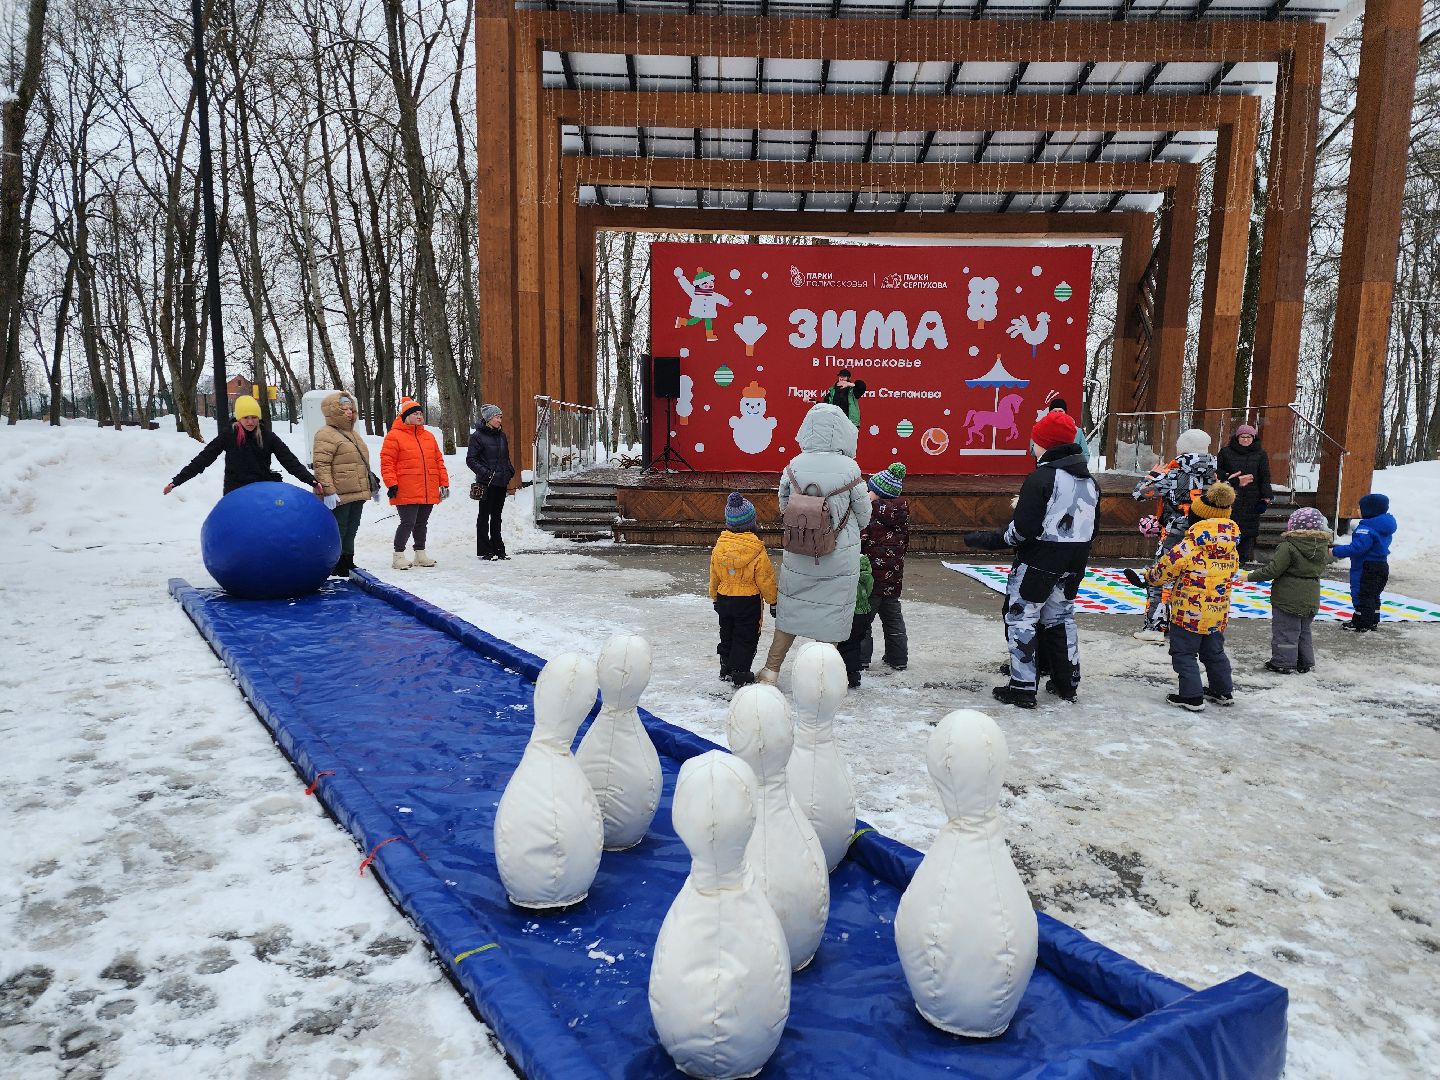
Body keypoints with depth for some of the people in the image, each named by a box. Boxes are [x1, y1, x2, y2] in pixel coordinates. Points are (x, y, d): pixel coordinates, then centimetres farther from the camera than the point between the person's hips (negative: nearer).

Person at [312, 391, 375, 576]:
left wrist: (371, 486, 28)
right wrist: (328, 491, -24)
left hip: (357, 493, 9)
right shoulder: (326, 435, -11)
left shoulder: (353, 434, 20)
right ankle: (335, 566, 3)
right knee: (337, 531, -4)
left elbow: (362, 464, 29)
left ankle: (347, 562, 26)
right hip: (339, 496, -9)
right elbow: (321, 465, -18)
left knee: (351, 530, 16)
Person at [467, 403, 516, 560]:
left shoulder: (502, 436, 13)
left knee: (497, 516, 13)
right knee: (484, 517, 1)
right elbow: (470, 460, -8)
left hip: (501, 482, 7)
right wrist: (484, 472, -19)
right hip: (487, 483, -6)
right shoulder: (478, 436, -7)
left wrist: (510, 471, 8)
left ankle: (498, 549, 20)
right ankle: (485, 551, 6)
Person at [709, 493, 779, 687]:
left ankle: (726, 668, 29)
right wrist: (773, 599, 4)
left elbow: (714, 577, 6)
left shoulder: (718, 548, -5)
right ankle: (739, 672, 9)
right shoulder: (757, 552, -19)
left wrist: (715, 598, 21)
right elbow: (765, 580, -12)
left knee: (727, 635, 19)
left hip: (724, 599, 5)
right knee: (746, 638, 8)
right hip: (749, 601, -5)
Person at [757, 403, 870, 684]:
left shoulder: (794, 466, -7)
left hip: (798, 554, 3)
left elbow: (784, 507, 5)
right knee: (832, 613, 11)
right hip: (840, 556, -2)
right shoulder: (849, 468, -14)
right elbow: (864, 516, -4)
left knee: (790, 608, 16)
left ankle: (771, 670, 24)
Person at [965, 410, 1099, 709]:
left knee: (1021, 618, 1)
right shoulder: (1089, 479, 9)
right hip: (1074, 564, 8)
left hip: (1039, 561, -8)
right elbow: (1093, 528, 15)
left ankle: (1022, 688, 1)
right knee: (1061, 617, 21)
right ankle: (1067, 683, 28)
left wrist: (992, 540, -10)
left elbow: (1023, 529, -23)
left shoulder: (1042, 477, -18)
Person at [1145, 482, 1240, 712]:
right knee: (1215, 652, 23)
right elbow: (1232, 571, 14)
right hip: (1218, 613, 7)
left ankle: (1192, 696, 4)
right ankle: (1223, 691, 33)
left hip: (1189, 613, -7)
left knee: (1184, 653, 5)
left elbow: (1166, 566, -13)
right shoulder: (1231, 551, 1)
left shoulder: (1189, 548, -21)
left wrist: (1150, 577, 7)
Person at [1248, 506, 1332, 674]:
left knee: (1284, 631, 2)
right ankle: (1306, 663, 27)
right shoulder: (1322, 548, 1)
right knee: (1303, 631, 20)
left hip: (1288, 600, -7)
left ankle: (1284, 663, 6)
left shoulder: (1288, 547, -20)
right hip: (1311, 601, 7)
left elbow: (1272, 570, -20)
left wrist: (1250, 576, -8)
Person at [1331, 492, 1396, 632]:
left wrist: (1336, 551, -24)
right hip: (1382, 565, 10)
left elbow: (1357, 548, -32)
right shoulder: (1385, 528, 8)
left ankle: (1360, 623, 5)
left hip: (1367, 568, -10)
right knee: (1373, 595, 20)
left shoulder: (1366, 529, -25)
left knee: (1361, 595, -1)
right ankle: (1373, 622, 30)